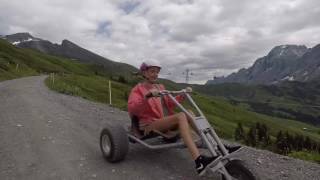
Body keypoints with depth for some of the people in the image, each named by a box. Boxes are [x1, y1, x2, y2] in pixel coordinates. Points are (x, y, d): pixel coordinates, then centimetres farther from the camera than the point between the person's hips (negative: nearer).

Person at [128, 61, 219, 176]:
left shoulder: (160, 87, 19)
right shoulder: (138, 89, 0)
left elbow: (169, 104, 25)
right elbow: (131, 109, -17)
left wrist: (183, 95, 11)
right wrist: (147, 96, -32)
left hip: (167, 121, 6)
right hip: (151, 125, -6)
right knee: (181, 116, -31)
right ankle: (198, 160, -43)